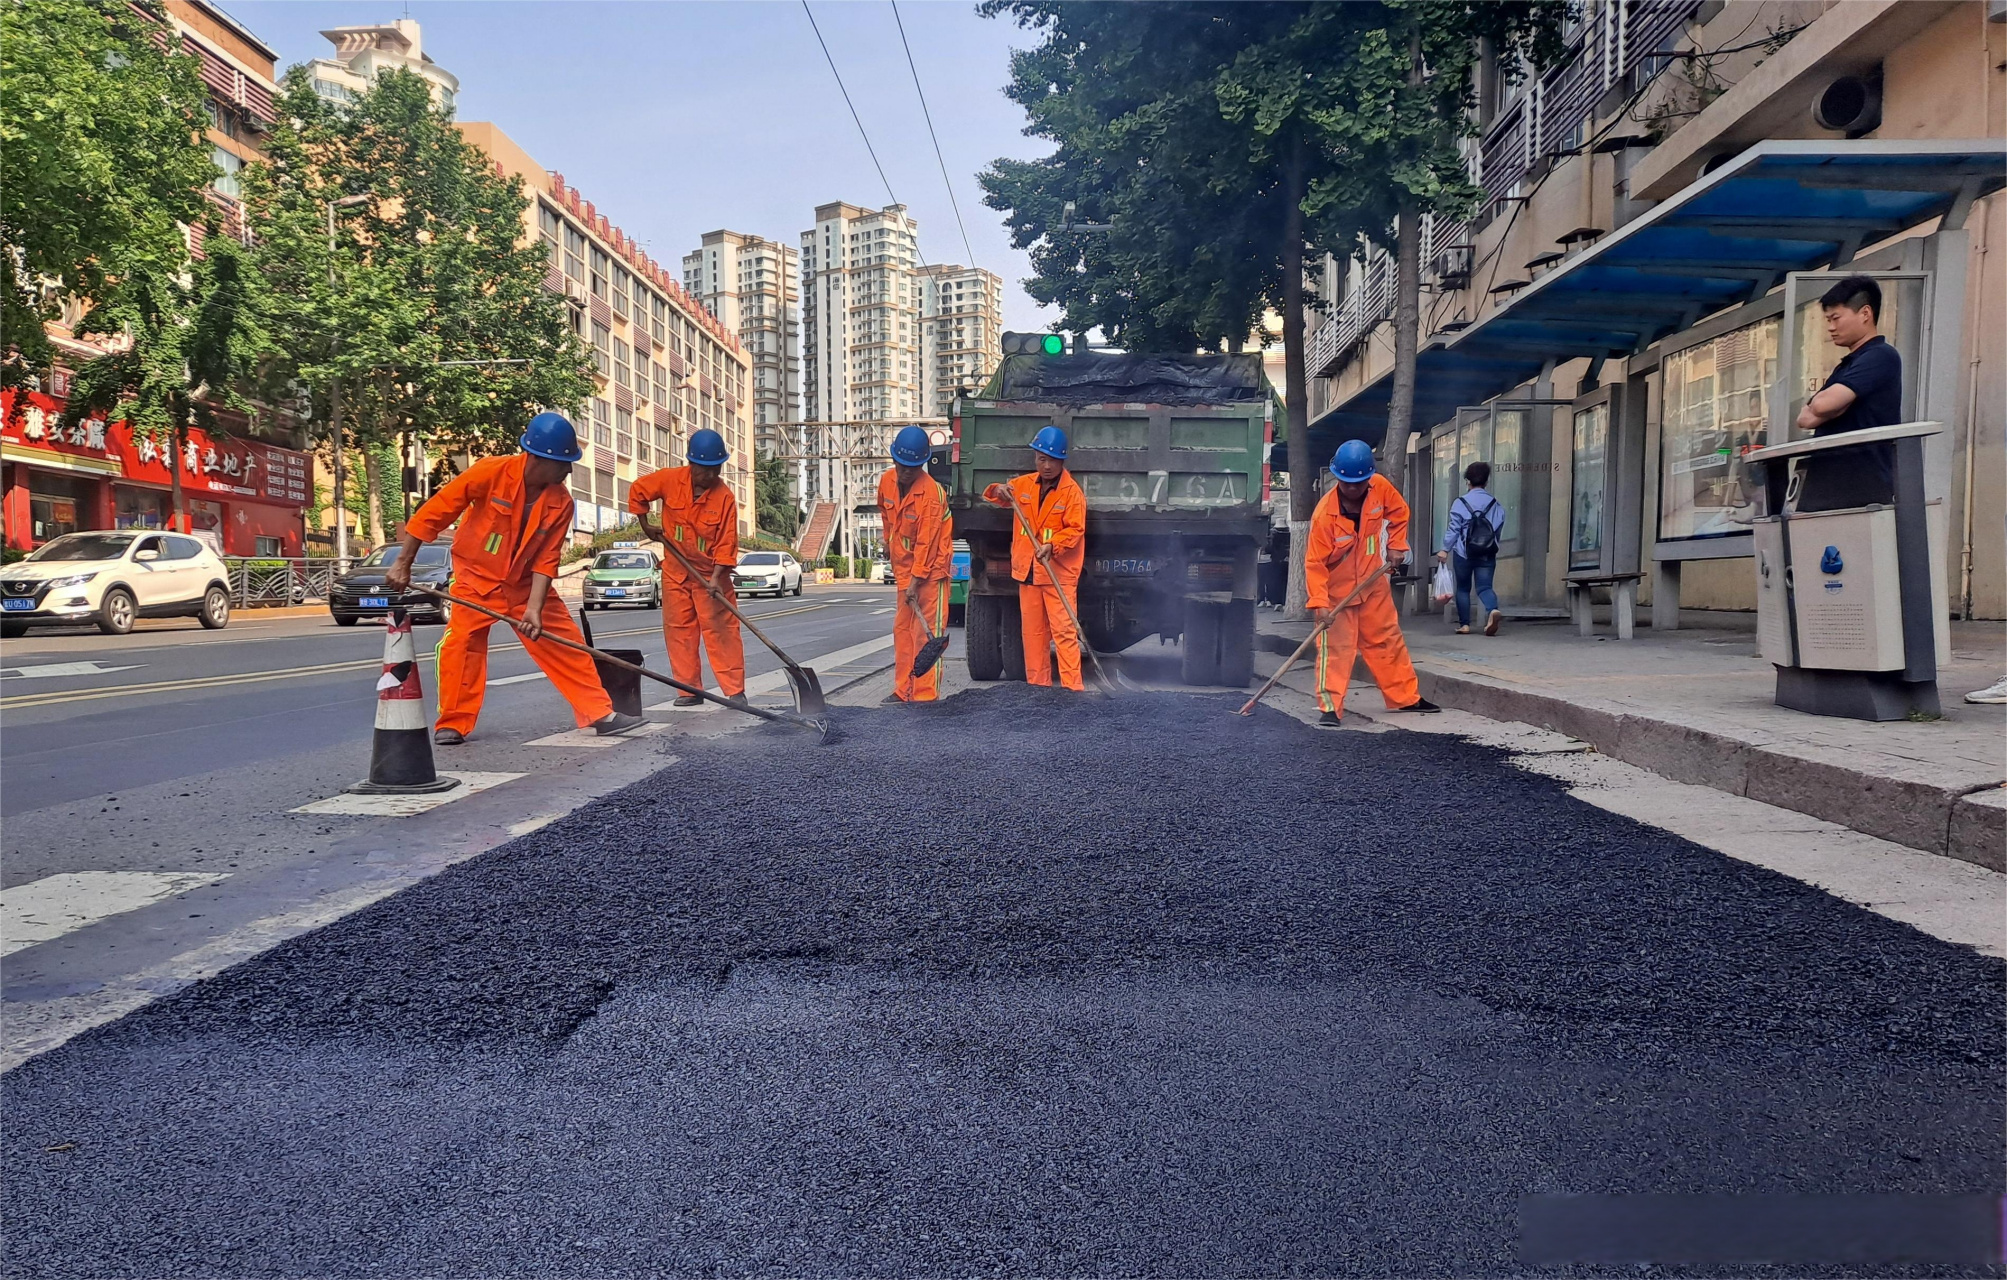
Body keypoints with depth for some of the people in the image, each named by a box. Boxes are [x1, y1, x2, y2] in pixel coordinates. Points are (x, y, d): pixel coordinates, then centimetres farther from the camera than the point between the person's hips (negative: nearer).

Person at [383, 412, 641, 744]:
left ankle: (599, 713, 5)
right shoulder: (489, 473, -24)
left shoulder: (561, 502, -14)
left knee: (566, 643, -2)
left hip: (525, 583, 3)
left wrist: (534, 608, -21)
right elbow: (433, 513, -18)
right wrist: (402, 563, -16)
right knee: (460, 644, -12)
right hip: (476, 578, -3)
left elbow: (546, 559, -11)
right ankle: (453, 724, 4)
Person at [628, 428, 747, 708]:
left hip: (710, 572, -3)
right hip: (675, 570, 3)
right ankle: (691, 690, 13)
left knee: (721, 630, -7)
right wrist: (646, 526, 8)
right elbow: (637, 491, 6)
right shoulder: (670, 480, -10)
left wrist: (715, 579, -24)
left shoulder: (725, 497, -16)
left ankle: (735, 691, -4)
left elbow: (727, 543, -17)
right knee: (679, 631, 6)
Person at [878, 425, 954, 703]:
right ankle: (903, 690, 18)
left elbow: (927, 541, -23)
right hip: (904, 565, 8)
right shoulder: (887, 481, -1)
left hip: (931, 568, -8)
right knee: (902, 629, 11)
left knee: (927, 630, -9)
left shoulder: (932, 492, -22)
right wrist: (889, 541, 28)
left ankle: (926, 694, -7)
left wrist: (916, 579, -23)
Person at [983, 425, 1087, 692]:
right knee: (1032, 632, 9)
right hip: (1027, 570, 6)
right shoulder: (1023, 484, 9)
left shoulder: (1072, 492, -7)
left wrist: (1052, 546, -28)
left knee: (1063, 631, -9)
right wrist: (998, 491, -3)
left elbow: (1075, 530, -12)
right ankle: (1037, 685, 16)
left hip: (1059, 572, -5)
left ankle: (1072, 687, -9)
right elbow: (1000, 496, 22)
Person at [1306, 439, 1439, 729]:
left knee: (1388, 641, 15)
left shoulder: (1380, 487, -12)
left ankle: (1407, 697, 27)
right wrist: (1319, 603, -31)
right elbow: (1314, 563, -24)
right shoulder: (1324, 514, -26)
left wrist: (1396, 545, 2)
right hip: (1336, 590, -5)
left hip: (1372, 583, 5)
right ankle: (1330, 708, -7)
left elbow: (1399, 512, 10)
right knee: (1335, 649, -10)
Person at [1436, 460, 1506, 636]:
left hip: (1463, 553, -2)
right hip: (1487, 554, 2)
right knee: (1484, 586, 2)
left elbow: (1453, 529, -5)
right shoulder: (1496, 505, 5)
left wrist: (1445, 549, 3)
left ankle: (1464, 624, 10)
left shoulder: (1460, 503, -6)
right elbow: (1499, 531, 8)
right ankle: (1493, 609, -28)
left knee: (1463, 589, 10)